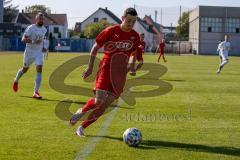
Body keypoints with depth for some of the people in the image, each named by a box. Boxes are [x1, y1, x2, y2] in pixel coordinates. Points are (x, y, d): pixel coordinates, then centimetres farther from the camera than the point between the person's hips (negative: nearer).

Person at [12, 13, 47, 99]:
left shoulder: (44, 29, 6)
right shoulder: (30, 28, -13)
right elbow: (23, 39, -21)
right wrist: (33, 42, -31)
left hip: (39, 53, 4)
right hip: (29, 52, -3)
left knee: (39, 70, -14)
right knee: (25, 69, 14)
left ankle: (36, 92, -13)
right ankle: (16, 81, 47)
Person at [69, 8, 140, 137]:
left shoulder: (135, 37, 3)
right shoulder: (111, 31, -7)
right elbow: (95, 47, 1)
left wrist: (132, 65, 6)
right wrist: (90, 67, 0)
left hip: (121, 73, 3)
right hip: (106, 68, -3)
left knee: (105, 105, -2)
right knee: (99, 101, -18)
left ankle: (82, 127, 11)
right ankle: (81, 111, 13)